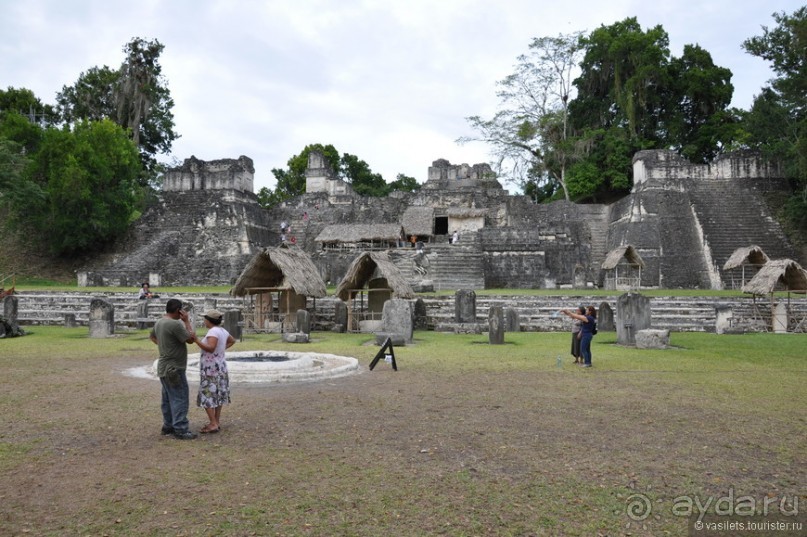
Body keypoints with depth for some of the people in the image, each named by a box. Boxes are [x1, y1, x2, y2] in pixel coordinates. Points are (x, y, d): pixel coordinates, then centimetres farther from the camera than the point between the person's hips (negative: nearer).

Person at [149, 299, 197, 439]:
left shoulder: (159, 322, 9)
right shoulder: (175, 324, -22)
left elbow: (152, 336, 27)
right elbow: (191, 339, -16)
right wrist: (186, 321, -10)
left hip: (165, 368, 10)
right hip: (174, 368, -10)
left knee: (168, 399, 17)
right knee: (179, 399, -6)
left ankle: (168, 426, 25)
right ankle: (180, 430, -4)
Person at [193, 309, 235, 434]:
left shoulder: (213, 331, -19)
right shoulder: (222, 331, 10)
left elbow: (210, 348, -31)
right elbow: (232, 341, 27)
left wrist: (196, 340, -32)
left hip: (210, 369, -9)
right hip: (220, 367, 9)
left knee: (207, 396, -6)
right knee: (218, 395, 12)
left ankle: (213, 424, -8)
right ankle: (217, 422, 18)